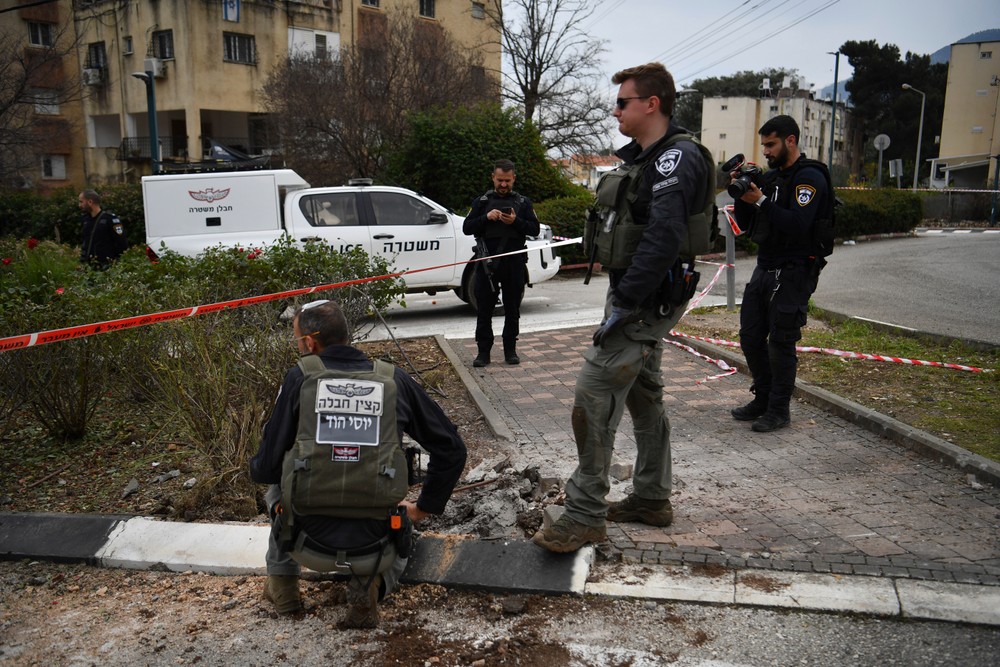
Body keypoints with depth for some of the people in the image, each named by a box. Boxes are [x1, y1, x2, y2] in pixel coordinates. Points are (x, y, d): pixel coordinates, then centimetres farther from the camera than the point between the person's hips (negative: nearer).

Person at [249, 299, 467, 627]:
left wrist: (254, 467, 25)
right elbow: (451, 449, 4)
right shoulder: (394, 380, 0)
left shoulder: (298, 378, -5)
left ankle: (283, 588, 30)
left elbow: (268, 468, 0)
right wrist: (425, 507, 18)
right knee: (397, 549, 38)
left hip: (309, 545, 1)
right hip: (373, 549, 0)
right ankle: (369, 585, 5)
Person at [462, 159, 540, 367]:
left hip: (514, 264, 1)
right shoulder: (481, 201, 10)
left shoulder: (523, 202, 12)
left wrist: (516, 221, -14)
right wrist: (486, 217, -12)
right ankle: (483, 351, 7)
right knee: (484, 310, 0)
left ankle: (510, 350, 17)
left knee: (512, 310, 7)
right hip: (487, 263, 0)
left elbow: (535, 229, 4)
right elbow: (467, 228, 4)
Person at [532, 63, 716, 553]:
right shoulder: (644, 157, 15)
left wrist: (624, 305, -28)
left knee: (594, 395, -11)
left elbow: (663, 239, -28)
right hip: (640, 296, 11)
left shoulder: (676, 158, -17)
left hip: (647, 300, -11)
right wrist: (622, 298, 16)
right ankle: (652, 499, 31)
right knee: (643, 394, 17)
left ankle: (585, 516, -2)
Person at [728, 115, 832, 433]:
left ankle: (779, 410, 10)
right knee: (751, 337, 10)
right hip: (764, 268, 8)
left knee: (781, 342, -3)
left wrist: (761, 201, -23)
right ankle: (763, 399, 25)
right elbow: (747, 225, 14)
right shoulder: (770, 177, 14)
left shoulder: (810, 177, -10)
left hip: (793, 273, -8)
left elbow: (798, 226, -23)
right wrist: (742, 195, -1)